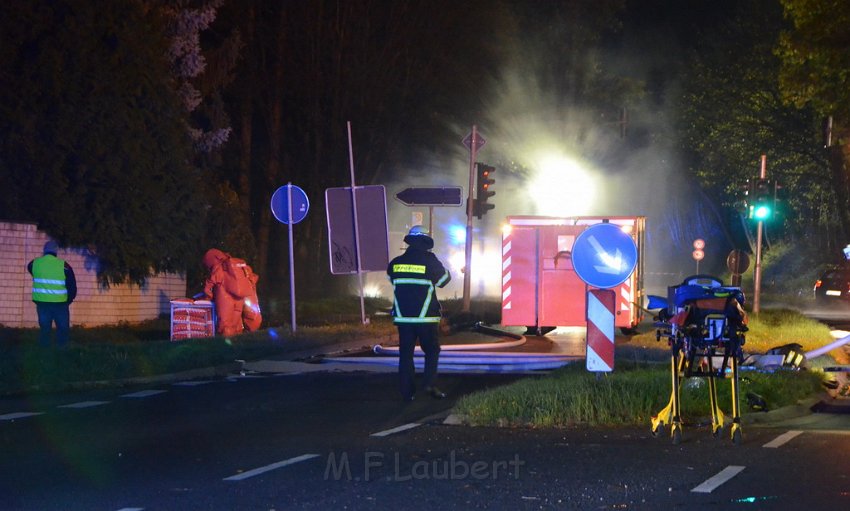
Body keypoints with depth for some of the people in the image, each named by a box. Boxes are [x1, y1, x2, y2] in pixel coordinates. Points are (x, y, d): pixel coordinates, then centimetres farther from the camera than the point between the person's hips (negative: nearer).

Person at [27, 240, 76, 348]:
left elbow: (29, 268, 25)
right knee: (63, 328, 13)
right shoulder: (63, 266, -12)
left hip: (42, 302, 3)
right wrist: (69, 300, 9)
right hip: (60, 304, -3)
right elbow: (72, 286, -7)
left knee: (44, 328, 16)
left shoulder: (35, 263, -2)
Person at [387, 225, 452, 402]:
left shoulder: (396, 263, 1)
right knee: (432, 350, 12)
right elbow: (444, 279, 7)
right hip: (425, 318, -3)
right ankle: (429, 384, -4)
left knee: (405, 354, 7)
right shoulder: (430, 261, -9)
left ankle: (407, 391, 5)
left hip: (403, 317, 3)